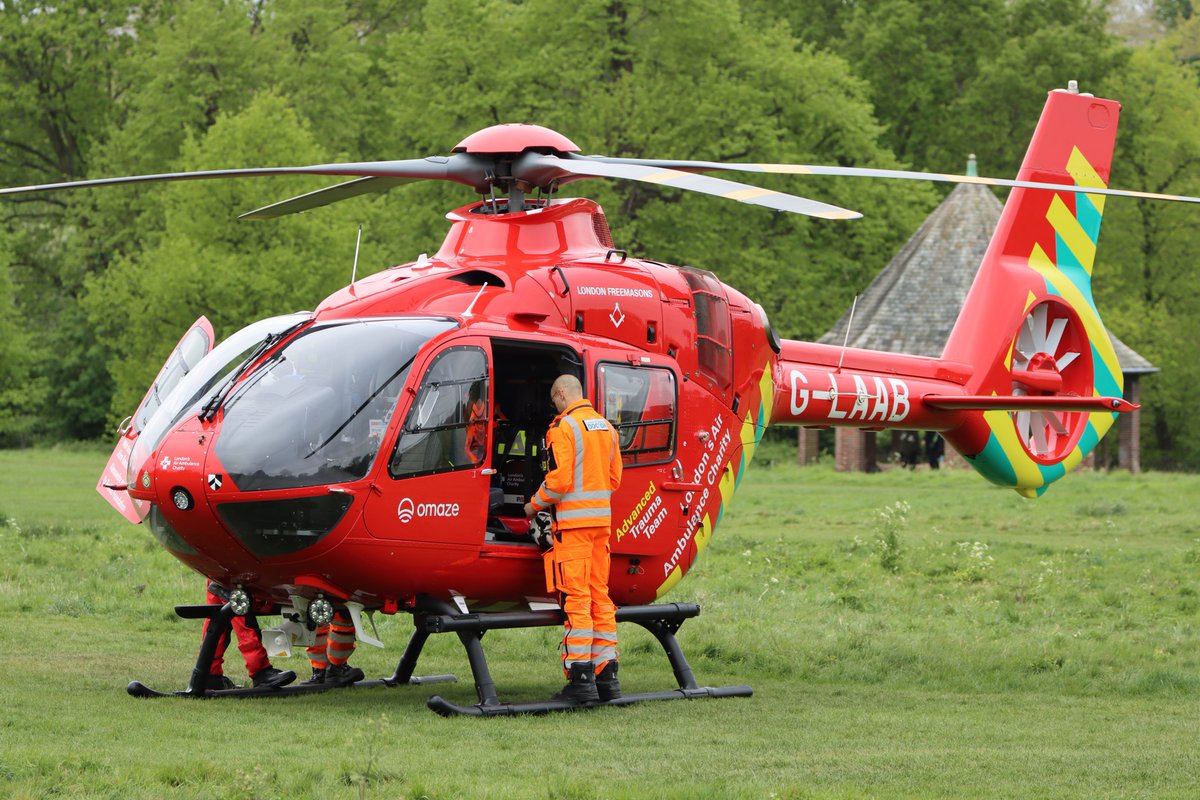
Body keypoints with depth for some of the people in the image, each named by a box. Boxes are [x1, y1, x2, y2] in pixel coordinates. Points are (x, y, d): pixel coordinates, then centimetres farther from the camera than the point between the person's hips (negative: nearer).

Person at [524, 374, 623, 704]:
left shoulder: (564, 427, -11)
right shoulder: (606, 427, 14)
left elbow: (559, 479, -16)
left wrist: (535, 504, -1)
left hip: (573, 520, -8)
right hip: (602, 520, 8)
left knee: (575, 599, -7)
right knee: (599, 596, 11)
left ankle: (581, 680, -9)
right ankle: (607, 675, 11)